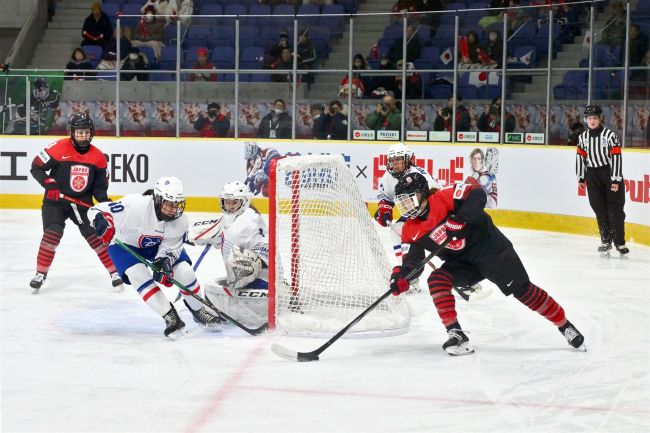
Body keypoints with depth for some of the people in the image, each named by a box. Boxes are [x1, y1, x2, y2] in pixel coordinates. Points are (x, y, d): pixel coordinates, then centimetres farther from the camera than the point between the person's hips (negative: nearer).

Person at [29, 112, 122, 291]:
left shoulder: (98, 157, -2)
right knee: (52, 234, -18)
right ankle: (40, 273, -3)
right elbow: (36, 167, -7)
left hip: (82, 202, 3)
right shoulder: (58, 148, -14)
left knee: (95, 235, -5)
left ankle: (114, 272, 6)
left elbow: (100, 185, 6)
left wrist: (104, 200, -13)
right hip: (55, 200, -3)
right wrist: (49, 184, -21)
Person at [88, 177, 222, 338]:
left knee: (184, 271, -10)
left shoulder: (180, 221, -24)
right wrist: (102, 222, -56)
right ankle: (170, 317, -16)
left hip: (156, 245, 3)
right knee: (139, 275, -27)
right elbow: (96, 210, -34)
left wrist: (163, 263, -35)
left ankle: (199, 312, 14)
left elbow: (169, 248, -15)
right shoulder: (136, 205, -39)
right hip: (124, 243, -3)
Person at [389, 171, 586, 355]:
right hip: (462, 262, 5)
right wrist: (400, 277, -23)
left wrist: (460, 218, -37)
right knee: (436, 280, -20)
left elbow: (477, 195, -26)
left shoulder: (443, 196, -18)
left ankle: (565, 326, 7)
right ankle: (456, 334, -17)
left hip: (489, 247, -5)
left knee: (521, 289, -7)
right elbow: (411, 262, -4)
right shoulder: (410, 231, -1)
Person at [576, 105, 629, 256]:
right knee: (599, 209, 3)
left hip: (610, 172, -4)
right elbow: (580, 157, 12)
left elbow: (616, 157, -15)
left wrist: (616, 180, -18)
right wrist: (581, 178, 10)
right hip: (593, 175, 4)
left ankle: (619, 242, 1)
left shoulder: (610, 135, -12)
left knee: (615, 208, -6)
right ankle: (606, 241, 11)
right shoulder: (583, 137, 5)